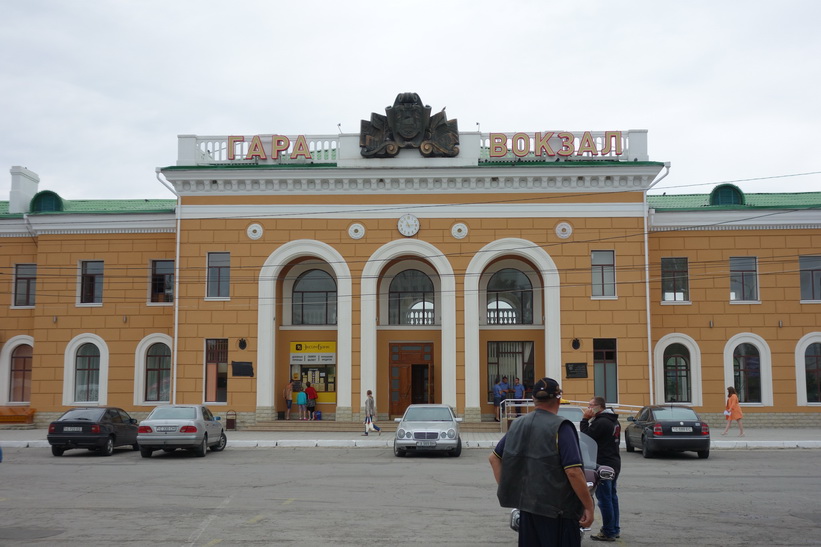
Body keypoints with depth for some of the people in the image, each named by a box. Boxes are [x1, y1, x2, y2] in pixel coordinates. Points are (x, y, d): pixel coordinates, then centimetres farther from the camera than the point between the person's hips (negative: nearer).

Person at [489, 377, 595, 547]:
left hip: (526, 506, 7)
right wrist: (589, 506, -13)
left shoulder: (517, 425, 8)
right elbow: (573, 472, -20)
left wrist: (504, 488, 13)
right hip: (557, 508, -6)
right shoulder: (560, 427, -14)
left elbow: (494, 458, 14)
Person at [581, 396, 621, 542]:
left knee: (604, 498, -6)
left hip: (604, 464, -10)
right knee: (612, 496, 17)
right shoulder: (613, 420, 13)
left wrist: (585, 419, -10)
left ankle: (608, 532, -3)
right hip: (614, 463, 10)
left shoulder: (601, 422, -19)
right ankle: (614, 529, 24)